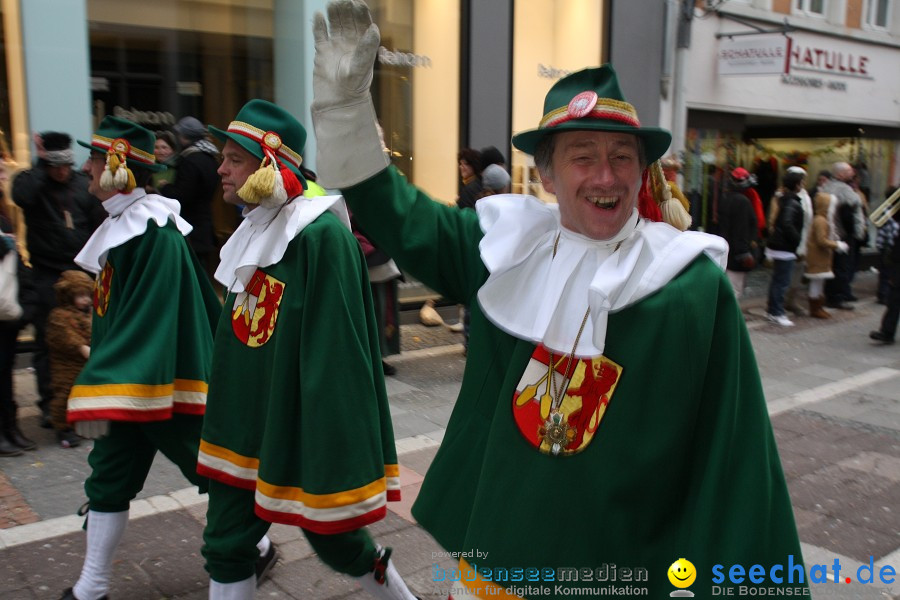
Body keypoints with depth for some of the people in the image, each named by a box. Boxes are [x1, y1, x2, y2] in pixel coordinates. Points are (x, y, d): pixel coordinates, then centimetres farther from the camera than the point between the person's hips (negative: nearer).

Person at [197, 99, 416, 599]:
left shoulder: (321, 236, -19)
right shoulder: (253, 233, 7)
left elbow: (334, 350, -21)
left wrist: (334, 451, -20)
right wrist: (229, 422, 17)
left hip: (300, 428, -7)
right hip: (245, 427, 8)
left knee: (336, 540, 11)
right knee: (226, 545, 13)